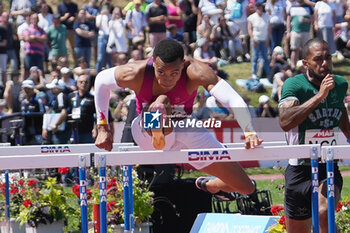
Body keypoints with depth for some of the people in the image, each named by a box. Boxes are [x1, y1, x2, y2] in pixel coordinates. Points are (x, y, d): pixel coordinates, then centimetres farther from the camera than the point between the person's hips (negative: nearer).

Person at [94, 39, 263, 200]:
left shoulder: (195, 72, -34)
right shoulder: (136, 73, -31)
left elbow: (233, 99, -43)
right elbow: (101, 81, -11)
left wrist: (249, 132, -59)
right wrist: (102, 127, -10)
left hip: (185, 132, 2)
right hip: (146, 132, -2)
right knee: (162, 100, -36)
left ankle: (208, 186, 35)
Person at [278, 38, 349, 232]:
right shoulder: (294, 85, -13)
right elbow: (285, 122, -33)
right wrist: (320, 95, -33)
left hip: (329, 169, 2)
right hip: (300, 171, -2)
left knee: (324, 213, -30)